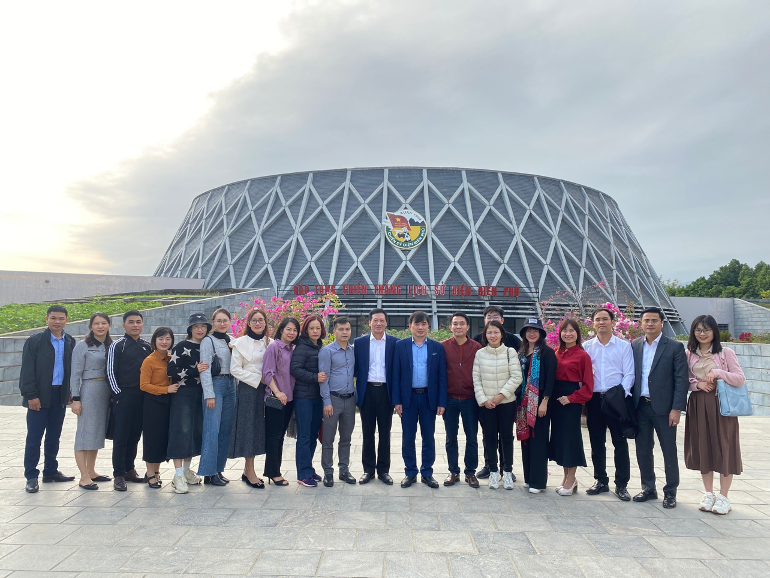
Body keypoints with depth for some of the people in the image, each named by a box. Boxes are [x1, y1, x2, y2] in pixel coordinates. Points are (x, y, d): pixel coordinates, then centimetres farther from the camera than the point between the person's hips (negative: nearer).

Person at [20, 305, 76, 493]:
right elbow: (27, 370, -7)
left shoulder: (70, 342, 7)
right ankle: (31, 477, 10)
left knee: (54, 436, 13)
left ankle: (51, 471, 24)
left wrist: (71, 392, 5)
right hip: (39, 397, -4)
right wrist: (31, 395, -12)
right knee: (34, 437, 1)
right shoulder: (35, 341, -4)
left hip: (60, 395, 4)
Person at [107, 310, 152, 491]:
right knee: (121, 436, -1)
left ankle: (129, 469, 23)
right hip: (123, 396, -5)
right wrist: (118, 394, -9)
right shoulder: (117, 345, -3)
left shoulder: (147, 346, 11)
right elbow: (111, 372, -5)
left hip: (142, 396, 5)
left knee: (135, 435, 11)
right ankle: (118, 475, 6)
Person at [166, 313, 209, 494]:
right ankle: (178, 475, -4)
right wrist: (195, 371, -19)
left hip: (199, 395, 6)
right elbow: (171, 371, -13)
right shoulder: (181, 347, -6)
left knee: (196, 431, 9)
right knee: (181, 431, -7)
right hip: (183, 394, -6)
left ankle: (187, 470, 23)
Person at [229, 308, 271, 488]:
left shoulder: (269, 343, 9)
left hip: (264, 389, 5)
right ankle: (250, 472, 7)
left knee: (259, 428, 8)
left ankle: (247, 470, 20)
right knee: (248, 427, -2)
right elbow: (235, 369, -8)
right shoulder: (241, 342, -3)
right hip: (247, 389, -5)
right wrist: (257, 379, -12)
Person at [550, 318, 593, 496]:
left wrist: (571, 398, -15)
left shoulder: (582, 356, -7)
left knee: (570, 436, 0)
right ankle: (567, 477, 24)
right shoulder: (556, 353, 8)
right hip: (556, 399, 6)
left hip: (571, 401, -6)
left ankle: (571, 481, 13)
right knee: (558, 436, 11)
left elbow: (587, 385, -7)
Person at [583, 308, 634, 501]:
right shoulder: (587, 346, 8)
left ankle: (621, 485, 12)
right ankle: (601, 481, 21)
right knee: (597, 442, 9)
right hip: (594, 398, 2)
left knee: (620, 442, 1)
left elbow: (629, 374, -1)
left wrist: (621, 394, -14)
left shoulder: (624, 346, 3)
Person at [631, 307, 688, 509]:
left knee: (669, 451, 6)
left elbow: (681, 380, -6)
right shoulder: (634, 346, 7)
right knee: (643, 451, 11)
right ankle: (648, 488, 25)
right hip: (640, 406, 4)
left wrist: (677, 409, -11)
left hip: (663, 407, -3)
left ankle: (670, 492, 21)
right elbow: (630, 375, 8)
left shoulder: (675, 347, -4)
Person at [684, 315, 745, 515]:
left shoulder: (725, 353, -3)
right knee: (702, 449, 8)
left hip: (721, 406, -3)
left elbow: (740, 379, -7)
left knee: (724, 449, 1)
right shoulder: (689, 354, 5)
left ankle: (723, 497, 13)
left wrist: (717, 372, -19)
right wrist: (697, 384, -11)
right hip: (698, 406, 3)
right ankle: (709, 494, 20)